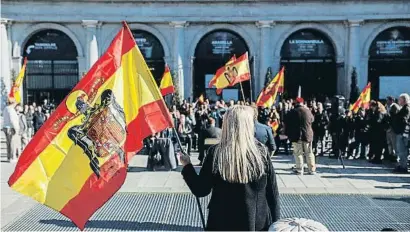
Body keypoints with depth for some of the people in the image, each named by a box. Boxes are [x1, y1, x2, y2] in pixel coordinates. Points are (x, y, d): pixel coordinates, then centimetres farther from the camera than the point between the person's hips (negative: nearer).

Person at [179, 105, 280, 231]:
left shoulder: (215, 153, -11)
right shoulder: (261, 152, -8)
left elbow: (200, 191, -4)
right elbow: (272, 193, -4)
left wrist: (187, 165, 9)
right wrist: (274, 223, 8)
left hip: (222, 222, 0)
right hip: (258, 223, 1)